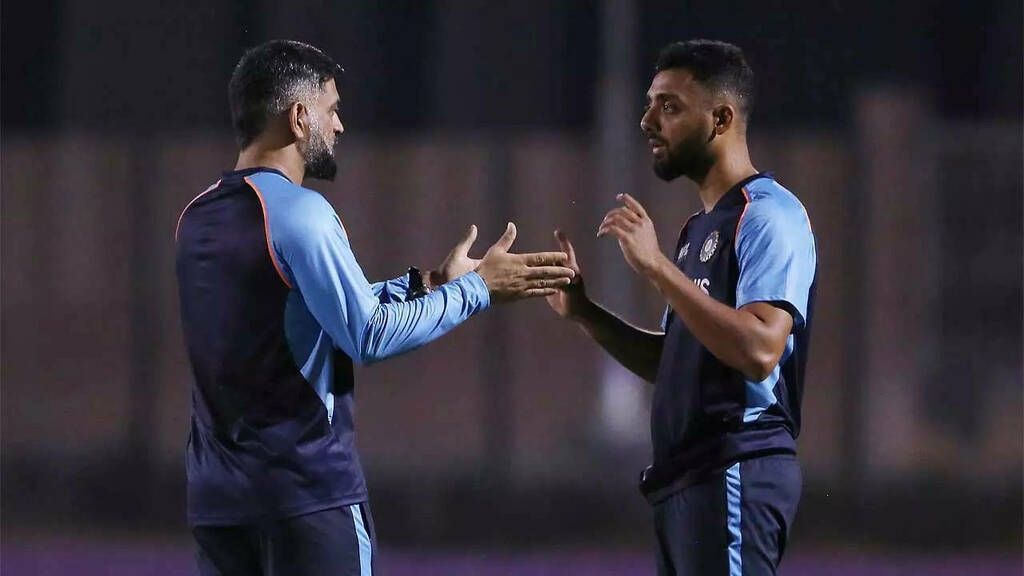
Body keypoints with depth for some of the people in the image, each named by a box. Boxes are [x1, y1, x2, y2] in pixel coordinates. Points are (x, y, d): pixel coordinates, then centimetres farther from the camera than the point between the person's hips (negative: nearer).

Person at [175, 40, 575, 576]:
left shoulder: (198, 219, 14)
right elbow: (370, 337, -15)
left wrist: (423, 285, 21)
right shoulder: (296, 211, -12)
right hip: (306, 492, -8)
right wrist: (478, 289, -5)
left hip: (217, 497, 8)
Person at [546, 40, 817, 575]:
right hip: (686, 479, 10)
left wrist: (657, 266, -24)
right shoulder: (700, 227, 20)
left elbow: (759, 349, -24)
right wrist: (583, 313, 11)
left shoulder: (767, 216, -11)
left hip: (734, 476, -10)